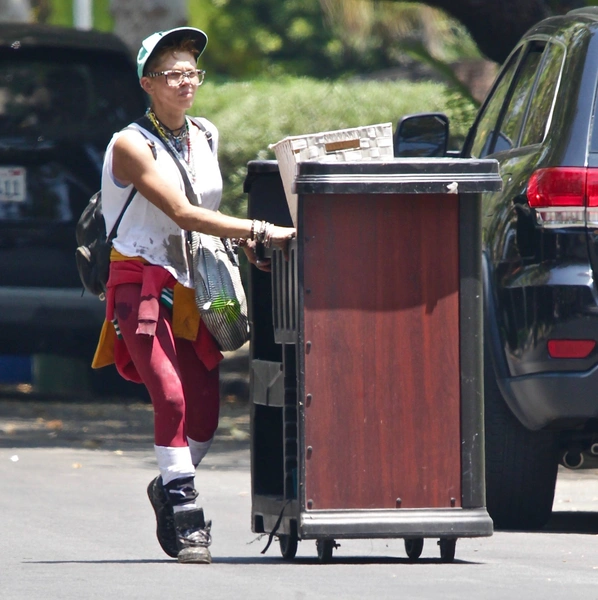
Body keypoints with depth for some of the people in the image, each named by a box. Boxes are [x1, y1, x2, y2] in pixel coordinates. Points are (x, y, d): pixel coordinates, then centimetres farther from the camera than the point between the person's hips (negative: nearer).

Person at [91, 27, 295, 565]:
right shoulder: (131, 146, -12)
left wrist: (241, 242, 5)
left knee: (205, 411, 3)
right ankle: (185, 518, -18)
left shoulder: (206, 137, 11)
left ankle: (169, 489, 29)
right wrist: (260, 232, -25)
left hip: (192, 287, 6)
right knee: (171, 395, -22)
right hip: (143, 285, -6)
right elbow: (181, 214, -20)